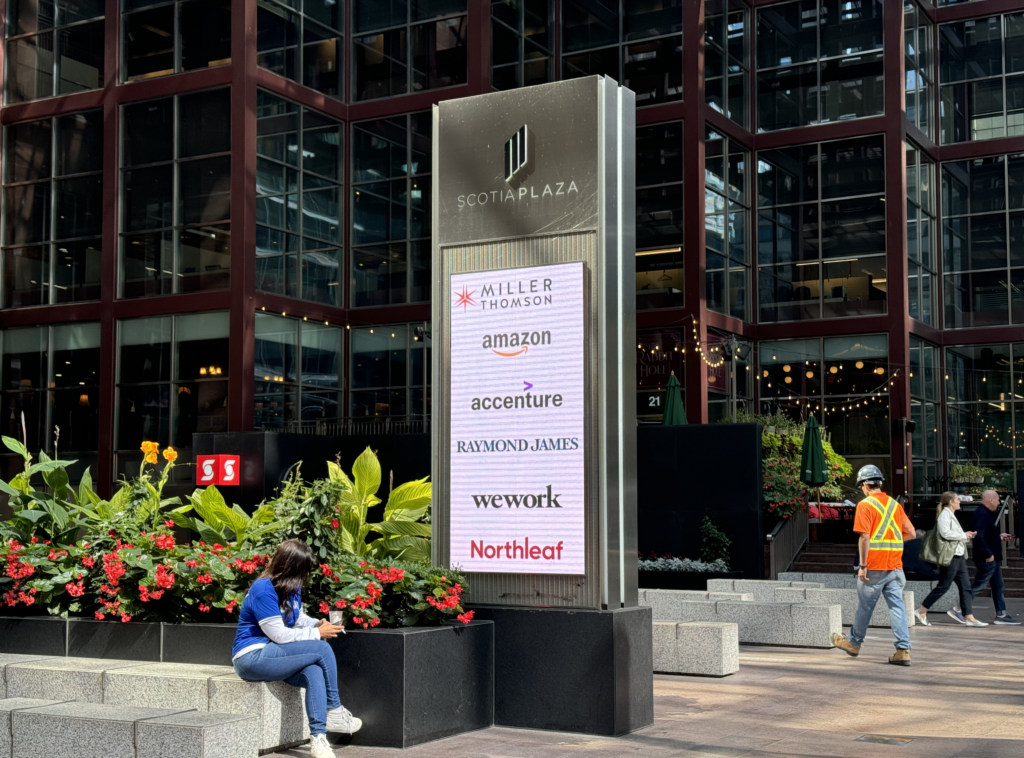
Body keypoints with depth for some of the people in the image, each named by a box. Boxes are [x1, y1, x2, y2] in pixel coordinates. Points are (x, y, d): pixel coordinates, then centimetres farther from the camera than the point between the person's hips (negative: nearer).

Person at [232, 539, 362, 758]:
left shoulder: (292, 587, 8)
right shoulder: (263, 590, -19)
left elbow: (297, 618, 22)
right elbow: (279, 635, -19)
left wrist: (319, 624, 0)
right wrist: (317, 633, -12)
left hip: (272, 656, 8)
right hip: (252, 658, -8)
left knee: (314, 674, -23)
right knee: (322, 649, -20)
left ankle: (318, 737, -28)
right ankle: (334, 711, -6)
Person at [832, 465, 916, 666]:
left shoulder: (865, 505, -8)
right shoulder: (895, 505, 10)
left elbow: (864, 537, -16)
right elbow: (912, 534, 11)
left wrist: (862, 565, -13)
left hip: (873, 567, -5)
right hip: (895, 566, 5)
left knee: (865, 606, 9)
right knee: (897, 606, 3)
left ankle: (854, 642, 26)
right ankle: (903, 650, -4)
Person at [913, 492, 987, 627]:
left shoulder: (951, 515, 19)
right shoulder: (944, 515, -12)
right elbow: (945, 533, -23)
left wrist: (966, 535, 8)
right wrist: (964, 535, -13)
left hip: (958, 555, 10)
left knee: (965, 586, 5)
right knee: (943, 586, -5)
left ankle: (969, 617, 4)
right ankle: (921, 612, 4)